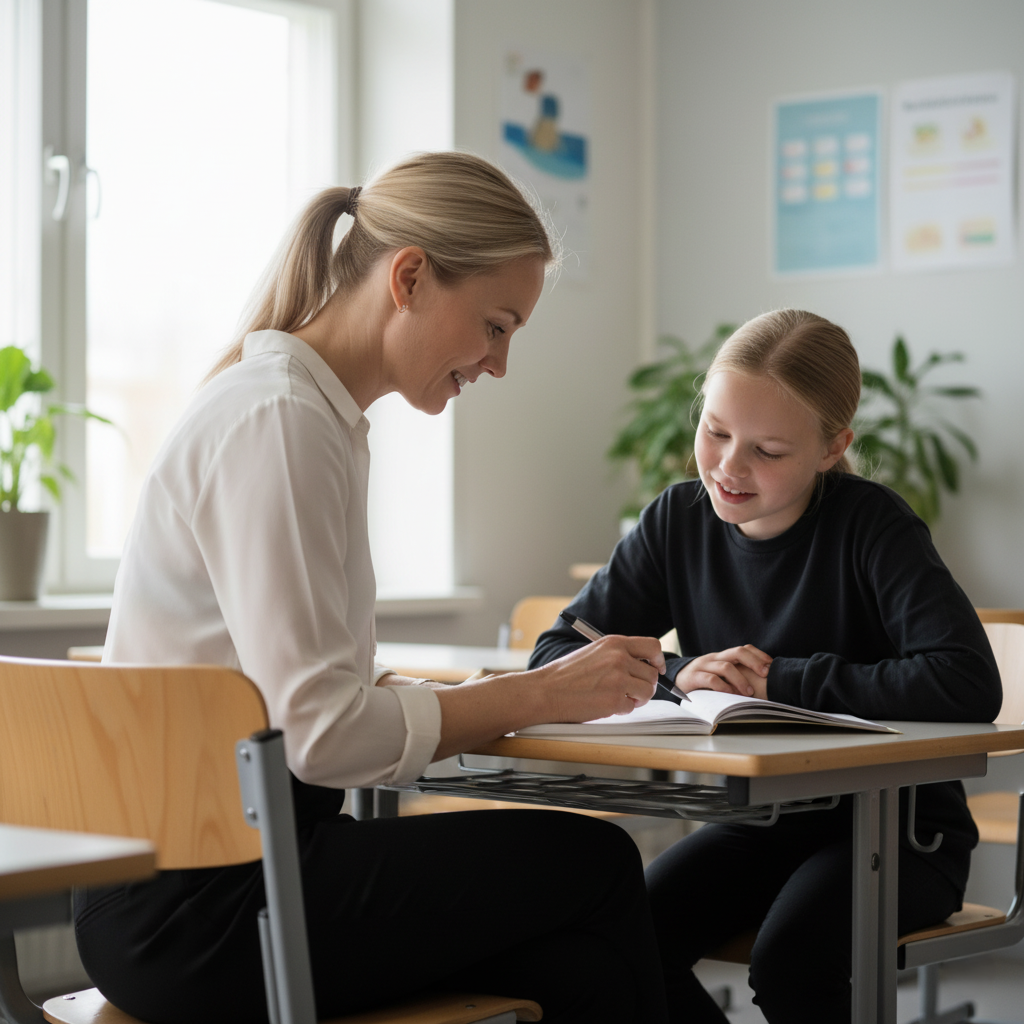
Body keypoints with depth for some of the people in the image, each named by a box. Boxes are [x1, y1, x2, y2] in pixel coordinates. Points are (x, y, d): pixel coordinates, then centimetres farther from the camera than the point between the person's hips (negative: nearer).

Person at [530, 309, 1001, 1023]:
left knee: (789, 963, -32)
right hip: (759, 822, 5)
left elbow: (969, 684, -30)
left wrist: (784, 681, -23)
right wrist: (674, 676, -20)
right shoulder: (679, 522, -2)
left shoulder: (871, 527, -17)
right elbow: (558, 657, 0)